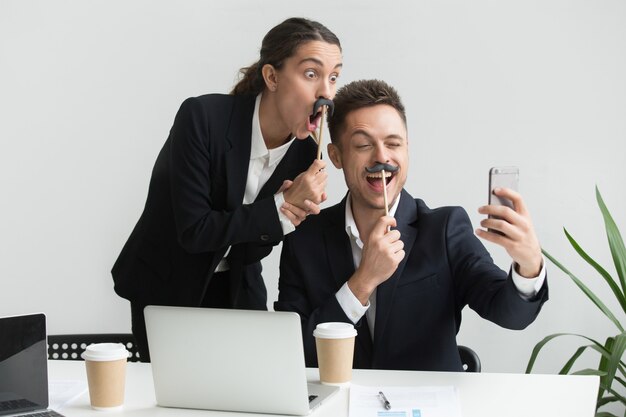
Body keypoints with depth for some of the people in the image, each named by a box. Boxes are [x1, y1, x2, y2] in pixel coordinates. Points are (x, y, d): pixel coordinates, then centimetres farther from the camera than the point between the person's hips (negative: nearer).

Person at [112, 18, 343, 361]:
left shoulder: (304, 152, -11)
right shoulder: (202, 117, -25)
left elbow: (253, 248, -7)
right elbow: (193, 230, -25)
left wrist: (294, 211, -26)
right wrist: (282, 206, -30)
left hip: (236, 289, 4)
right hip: (164, 285, -4)